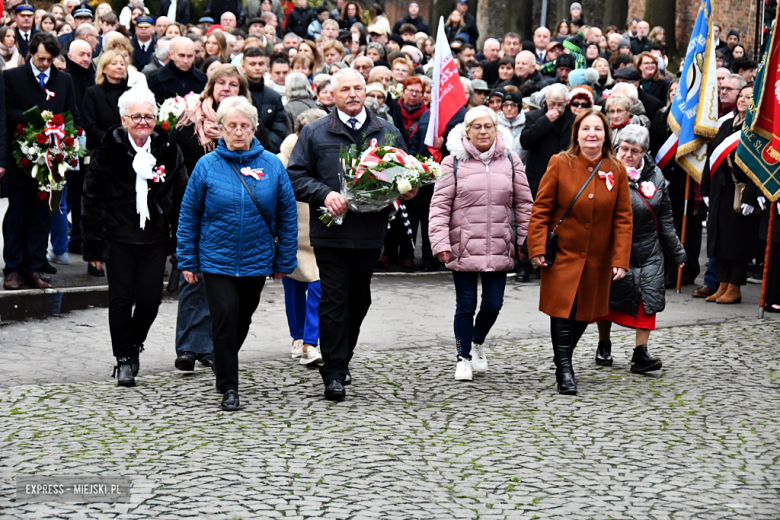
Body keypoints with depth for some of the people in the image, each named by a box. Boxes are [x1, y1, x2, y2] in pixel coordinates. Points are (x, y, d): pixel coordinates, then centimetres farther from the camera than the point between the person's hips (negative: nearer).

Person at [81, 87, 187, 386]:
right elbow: (92, 199, -2)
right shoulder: (108, 151, -5)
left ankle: (134, 343, 28)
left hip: (154, 238, 2)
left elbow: (181, 198, 9)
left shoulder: (167, 151, 2)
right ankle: (124, 358, 13)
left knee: (150, 298, 0)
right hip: (119, 238, -2)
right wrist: (95, 243, -6)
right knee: (121, 298, 0)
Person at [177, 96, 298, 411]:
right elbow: (189, 216, 1)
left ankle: (225, 366, 39)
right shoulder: (207, 165, -4)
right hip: (217, 260, -2)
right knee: (225, 318, -11)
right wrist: (187, 261, -1)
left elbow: (287, 216, 3)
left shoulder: (271, 165, -1)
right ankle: (228, 388, -3)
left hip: (257, 260, 2)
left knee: (242, 321, 15)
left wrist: (284, 260, 2)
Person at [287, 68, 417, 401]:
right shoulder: (315, 133, 4)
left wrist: (407, 192, -4)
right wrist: (325, 194, -16)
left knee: (359, 300, 12)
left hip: (370, 232, 3)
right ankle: (334, 373, -1)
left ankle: (341, 360, 29)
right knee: (334, 301, -5)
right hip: (331, 232, -3)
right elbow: (295, 175, 0)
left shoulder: (387, 133, 11)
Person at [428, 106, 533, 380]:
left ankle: (478, 342, 34)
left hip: (499, 248, 2)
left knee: (493, 304, 5)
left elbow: (523, 203, 10)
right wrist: (440, 242, -10)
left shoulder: (510, 161, 6)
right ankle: (464, 357, 22)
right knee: (466, 306, 4)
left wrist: (525, 241, 6)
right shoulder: (454, 162, -1)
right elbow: (440, 205, -2)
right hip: (463, 248, -2)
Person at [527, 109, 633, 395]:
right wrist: (538, 249, -11)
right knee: (563, 309, -11)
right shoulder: (560, 164, -7)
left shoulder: (616, 170, -1)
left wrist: (621, 259, -6)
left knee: (585, 312, 11)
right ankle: (564, 371, -2)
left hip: (597, 258, 3)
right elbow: (541, 209, -4)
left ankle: (564, 358, 33)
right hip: (563, 253, -3)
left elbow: (623, 218, 0)